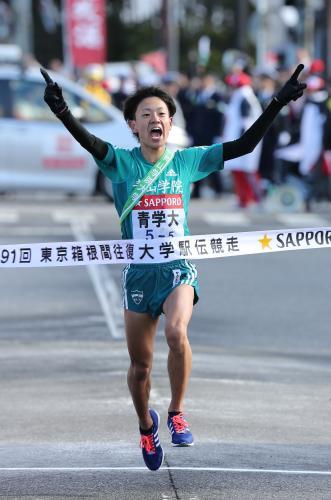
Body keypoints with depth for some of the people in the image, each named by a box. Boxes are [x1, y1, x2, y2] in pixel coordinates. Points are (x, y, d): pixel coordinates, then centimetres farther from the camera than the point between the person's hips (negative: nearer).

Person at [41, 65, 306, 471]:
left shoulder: (187, 161, 2)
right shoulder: (121, 163, -3)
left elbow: (243, 145, -1)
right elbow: (89, 142, -22)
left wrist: (277, 104, -10)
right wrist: (61, 111, -42)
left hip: (178, 269, -1)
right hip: (139, 271, 1)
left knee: (176, 332, -30)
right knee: (140, 366, 8)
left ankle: (176, 414, -10)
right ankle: (146, 425, 38)